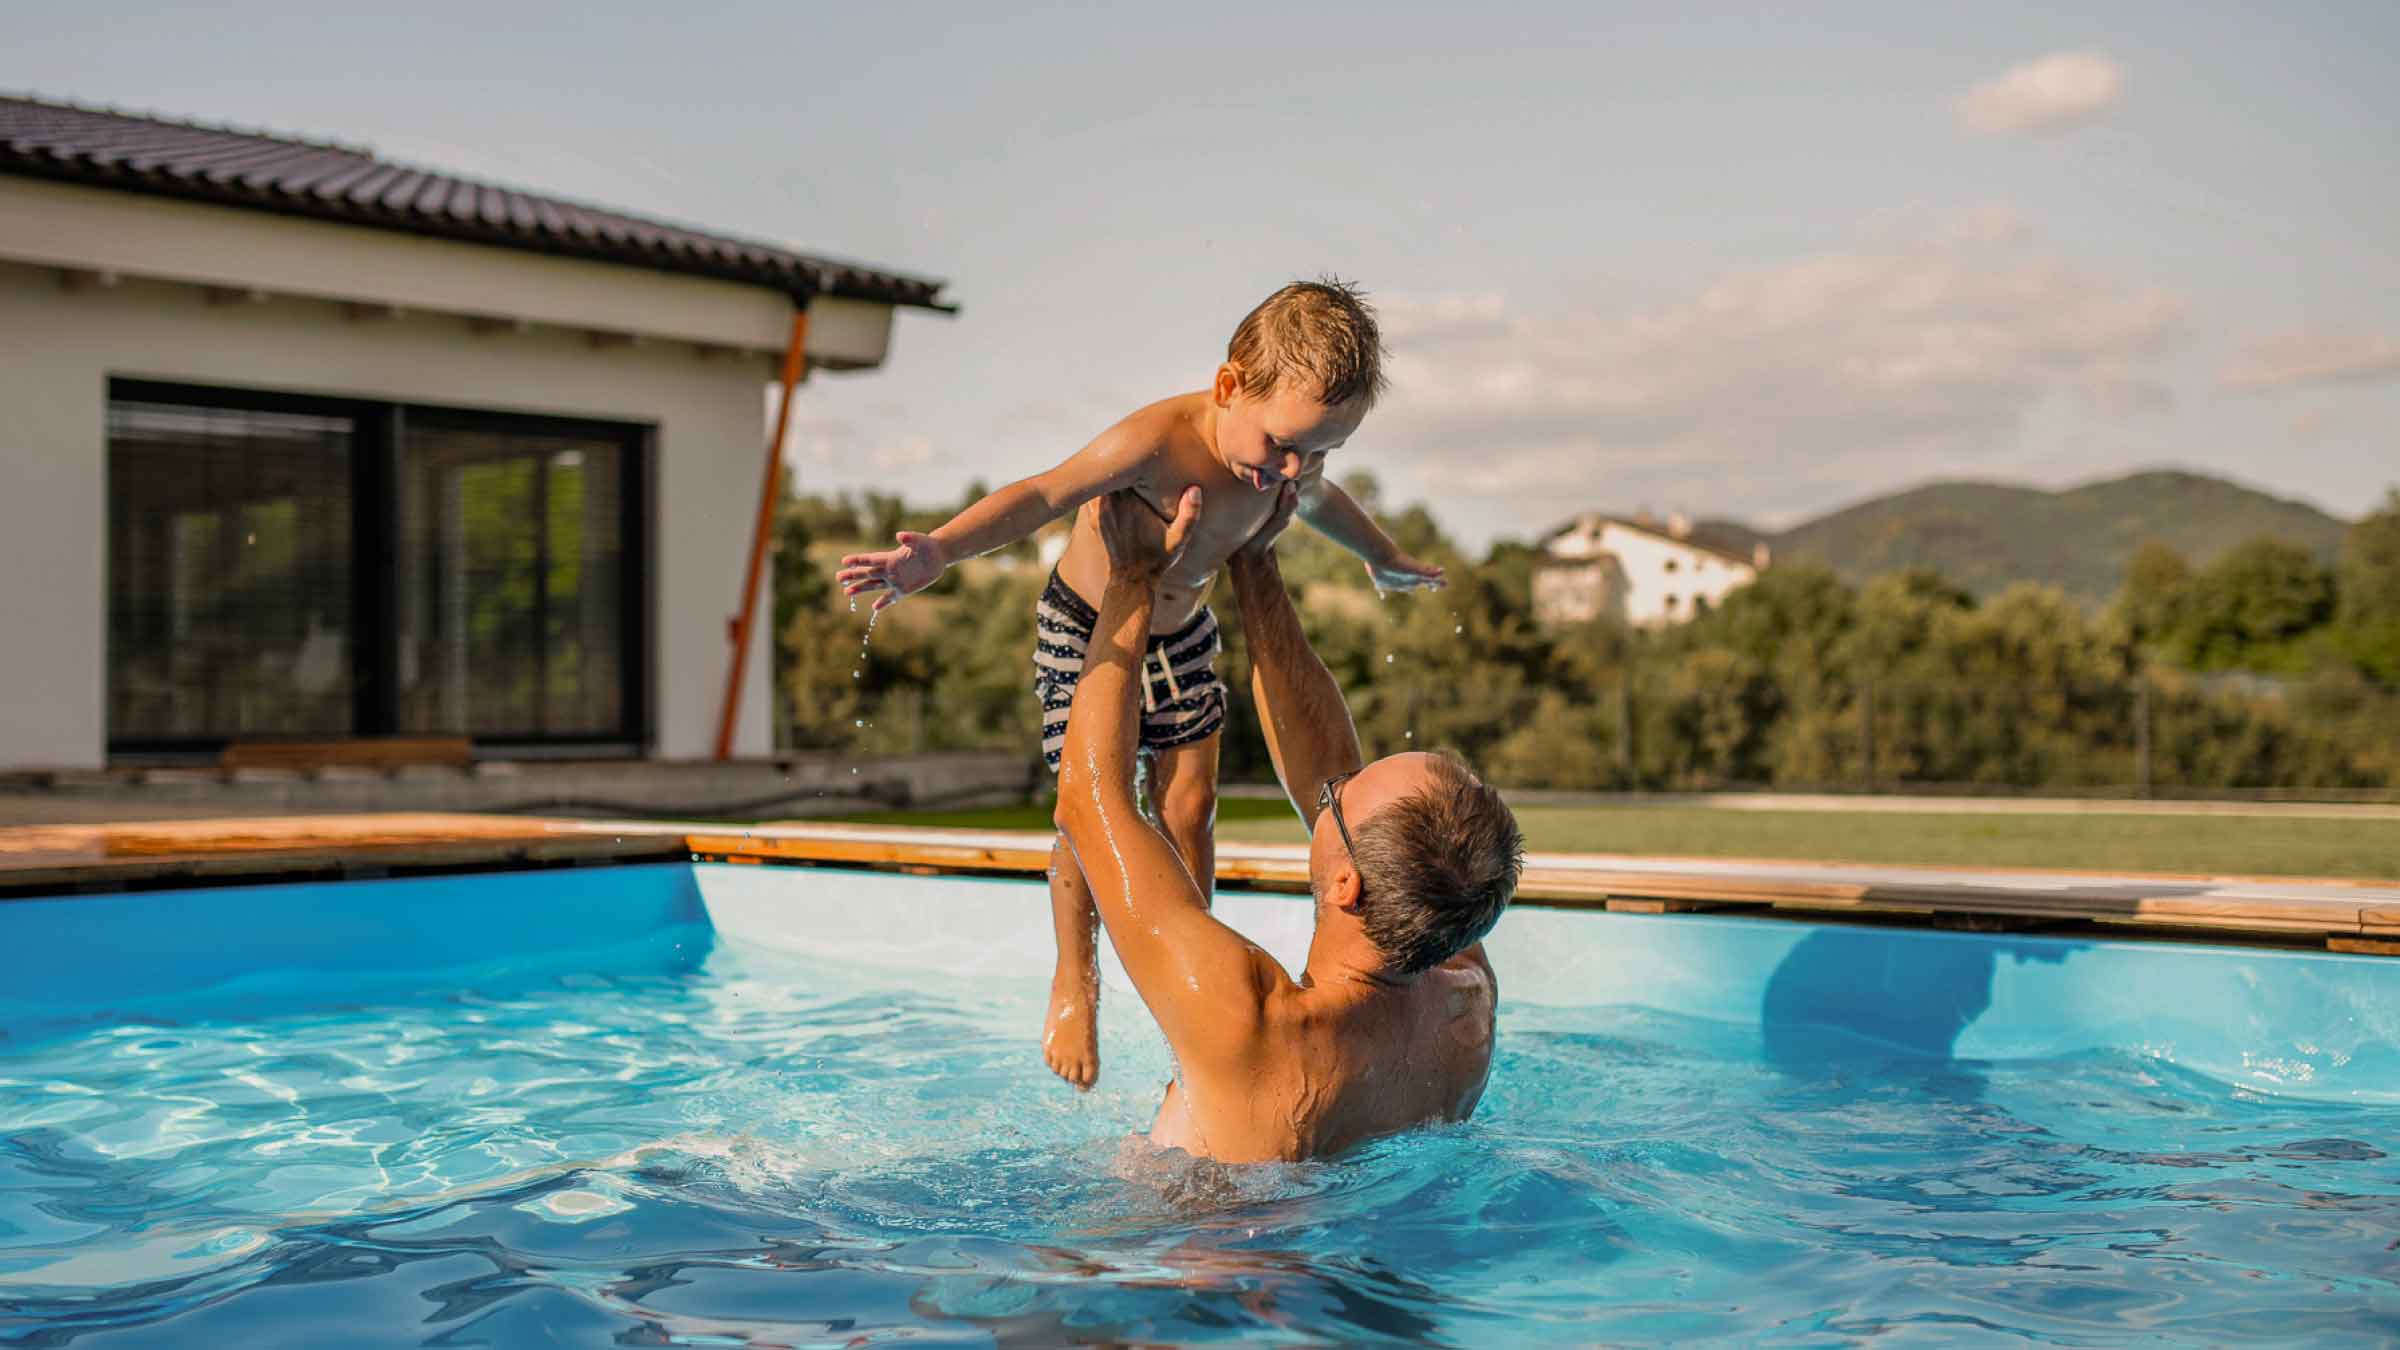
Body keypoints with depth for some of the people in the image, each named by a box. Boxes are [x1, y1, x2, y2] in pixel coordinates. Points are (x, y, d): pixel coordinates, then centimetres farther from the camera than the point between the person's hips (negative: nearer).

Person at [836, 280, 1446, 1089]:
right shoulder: (1160, 441, -37)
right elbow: (1042, 495, -42)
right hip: (1086, 630, -5)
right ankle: (1075, 980, 17)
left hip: (1182, 634, 5)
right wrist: (939, 552, -58)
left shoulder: (1289, 463, -14)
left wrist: (1385, 560, 30)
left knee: (1190, 805, 3)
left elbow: (1322, 503, 11)